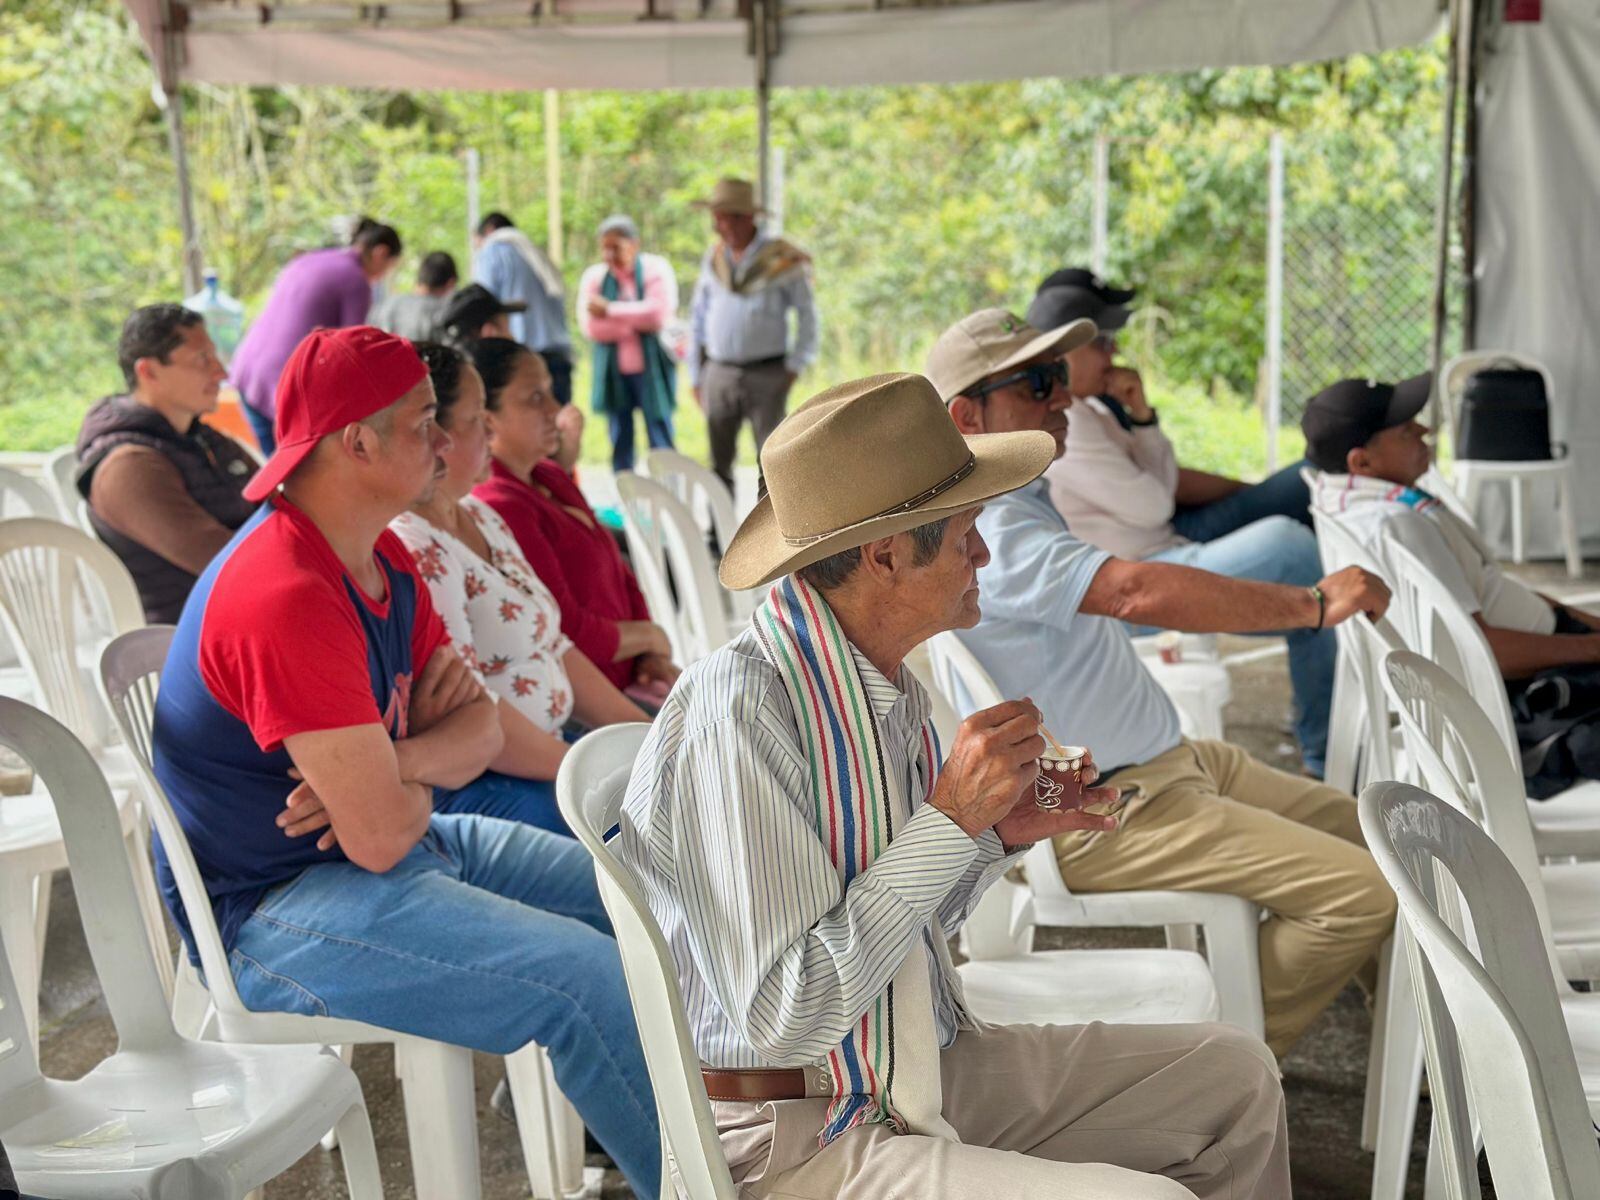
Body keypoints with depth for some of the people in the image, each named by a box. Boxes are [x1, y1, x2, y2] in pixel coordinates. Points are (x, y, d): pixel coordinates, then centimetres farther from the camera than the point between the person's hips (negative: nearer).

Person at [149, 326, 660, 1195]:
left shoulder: (383, 560, 6)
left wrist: (395, 762, -17)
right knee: (588, 979, -23)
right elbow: (380, 837, -27)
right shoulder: (290, 601, -27)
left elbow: (480, 730, 5)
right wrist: (420, 782, -4)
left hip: (403, 842, 10)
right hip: (272, 911, -10)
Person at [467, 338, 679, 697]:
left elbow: (622, 580, 18)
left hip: (627, 680, 10)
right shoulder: (500, 507, -18)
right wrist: (650, 637, -2)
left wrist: (654, 658, 1)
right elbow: (571, 634, -20)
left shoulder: (550, 478, 15)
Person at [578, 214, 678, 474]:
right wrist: (638, 321, -12)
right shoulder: (594, 276, 6)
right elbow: (590, 326, -8)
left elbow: (659, 311, -17)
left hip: (652, 369, -2)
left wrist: (610, 310, -11)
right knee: (620, 442, 6)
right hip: (613, 372, 2)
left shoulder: (656, 269, 0)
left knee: (661, 440, -3)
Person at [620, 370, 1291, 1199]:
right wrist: (951, 820, -25)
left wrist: (999, 835, -3)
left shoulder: (883, 684, 4)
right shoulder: (738, 710, -25)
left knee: (1234, 1076, 11)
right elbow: (783, 1018, -28)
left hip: (918, 1076, 9)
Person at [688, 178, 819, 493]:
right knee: (719, 464, 7)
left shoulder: (782, 260, -5)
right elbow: (698, 319, 14)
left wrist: (795, 368, -3)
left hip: (767, 375, -4)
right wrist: (696, 377, 12)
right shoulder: (713, 257, 8)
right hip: (719, 375, 4)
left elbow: (807, 315, 2)